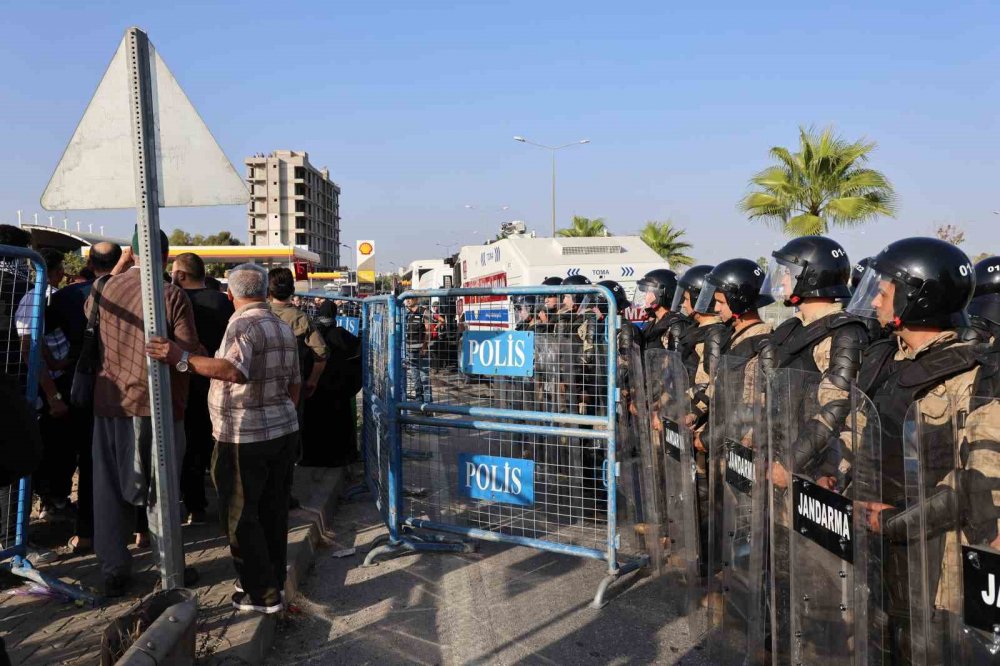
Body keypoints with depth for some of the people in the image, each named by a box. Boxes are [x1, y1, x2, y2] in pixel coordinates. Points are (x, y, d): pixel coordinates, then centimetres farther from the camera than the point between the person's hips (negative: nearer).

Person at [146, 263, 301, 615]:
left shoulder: (243, 325, -14)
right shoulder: (283, 328, 12)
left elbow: (236, 370, -33)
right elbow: (295, 385, 16)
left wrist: (182, 359, -35)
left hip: (245, 438, -8)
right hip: (284, 430, 8)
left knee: (240, 516, 3)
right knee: (273, 509, 16)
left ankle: (262, 593, 8)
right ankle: (274, 579, 27)